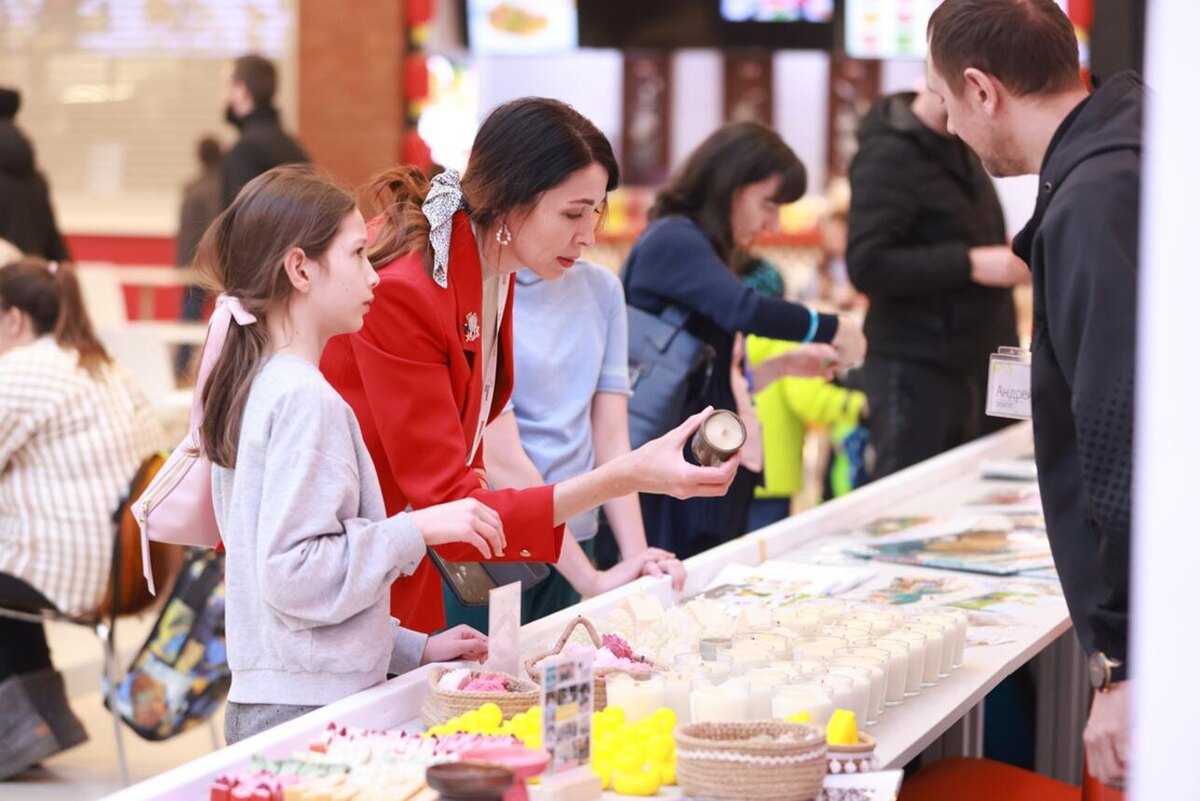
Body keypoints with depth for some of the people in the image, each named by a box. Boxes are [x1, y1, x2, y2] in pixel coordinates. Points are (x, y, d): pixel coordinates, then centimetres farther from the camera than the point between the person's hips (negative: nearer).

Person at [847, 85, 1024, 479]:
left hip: (977, 368, 8)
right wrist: (971, 264, -23)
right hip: (915, 372, -8)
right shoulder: (889, 154, -12)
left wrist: (1011, 261, 8)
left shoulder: (962, 150, 14)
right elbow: (867, 265, -21)